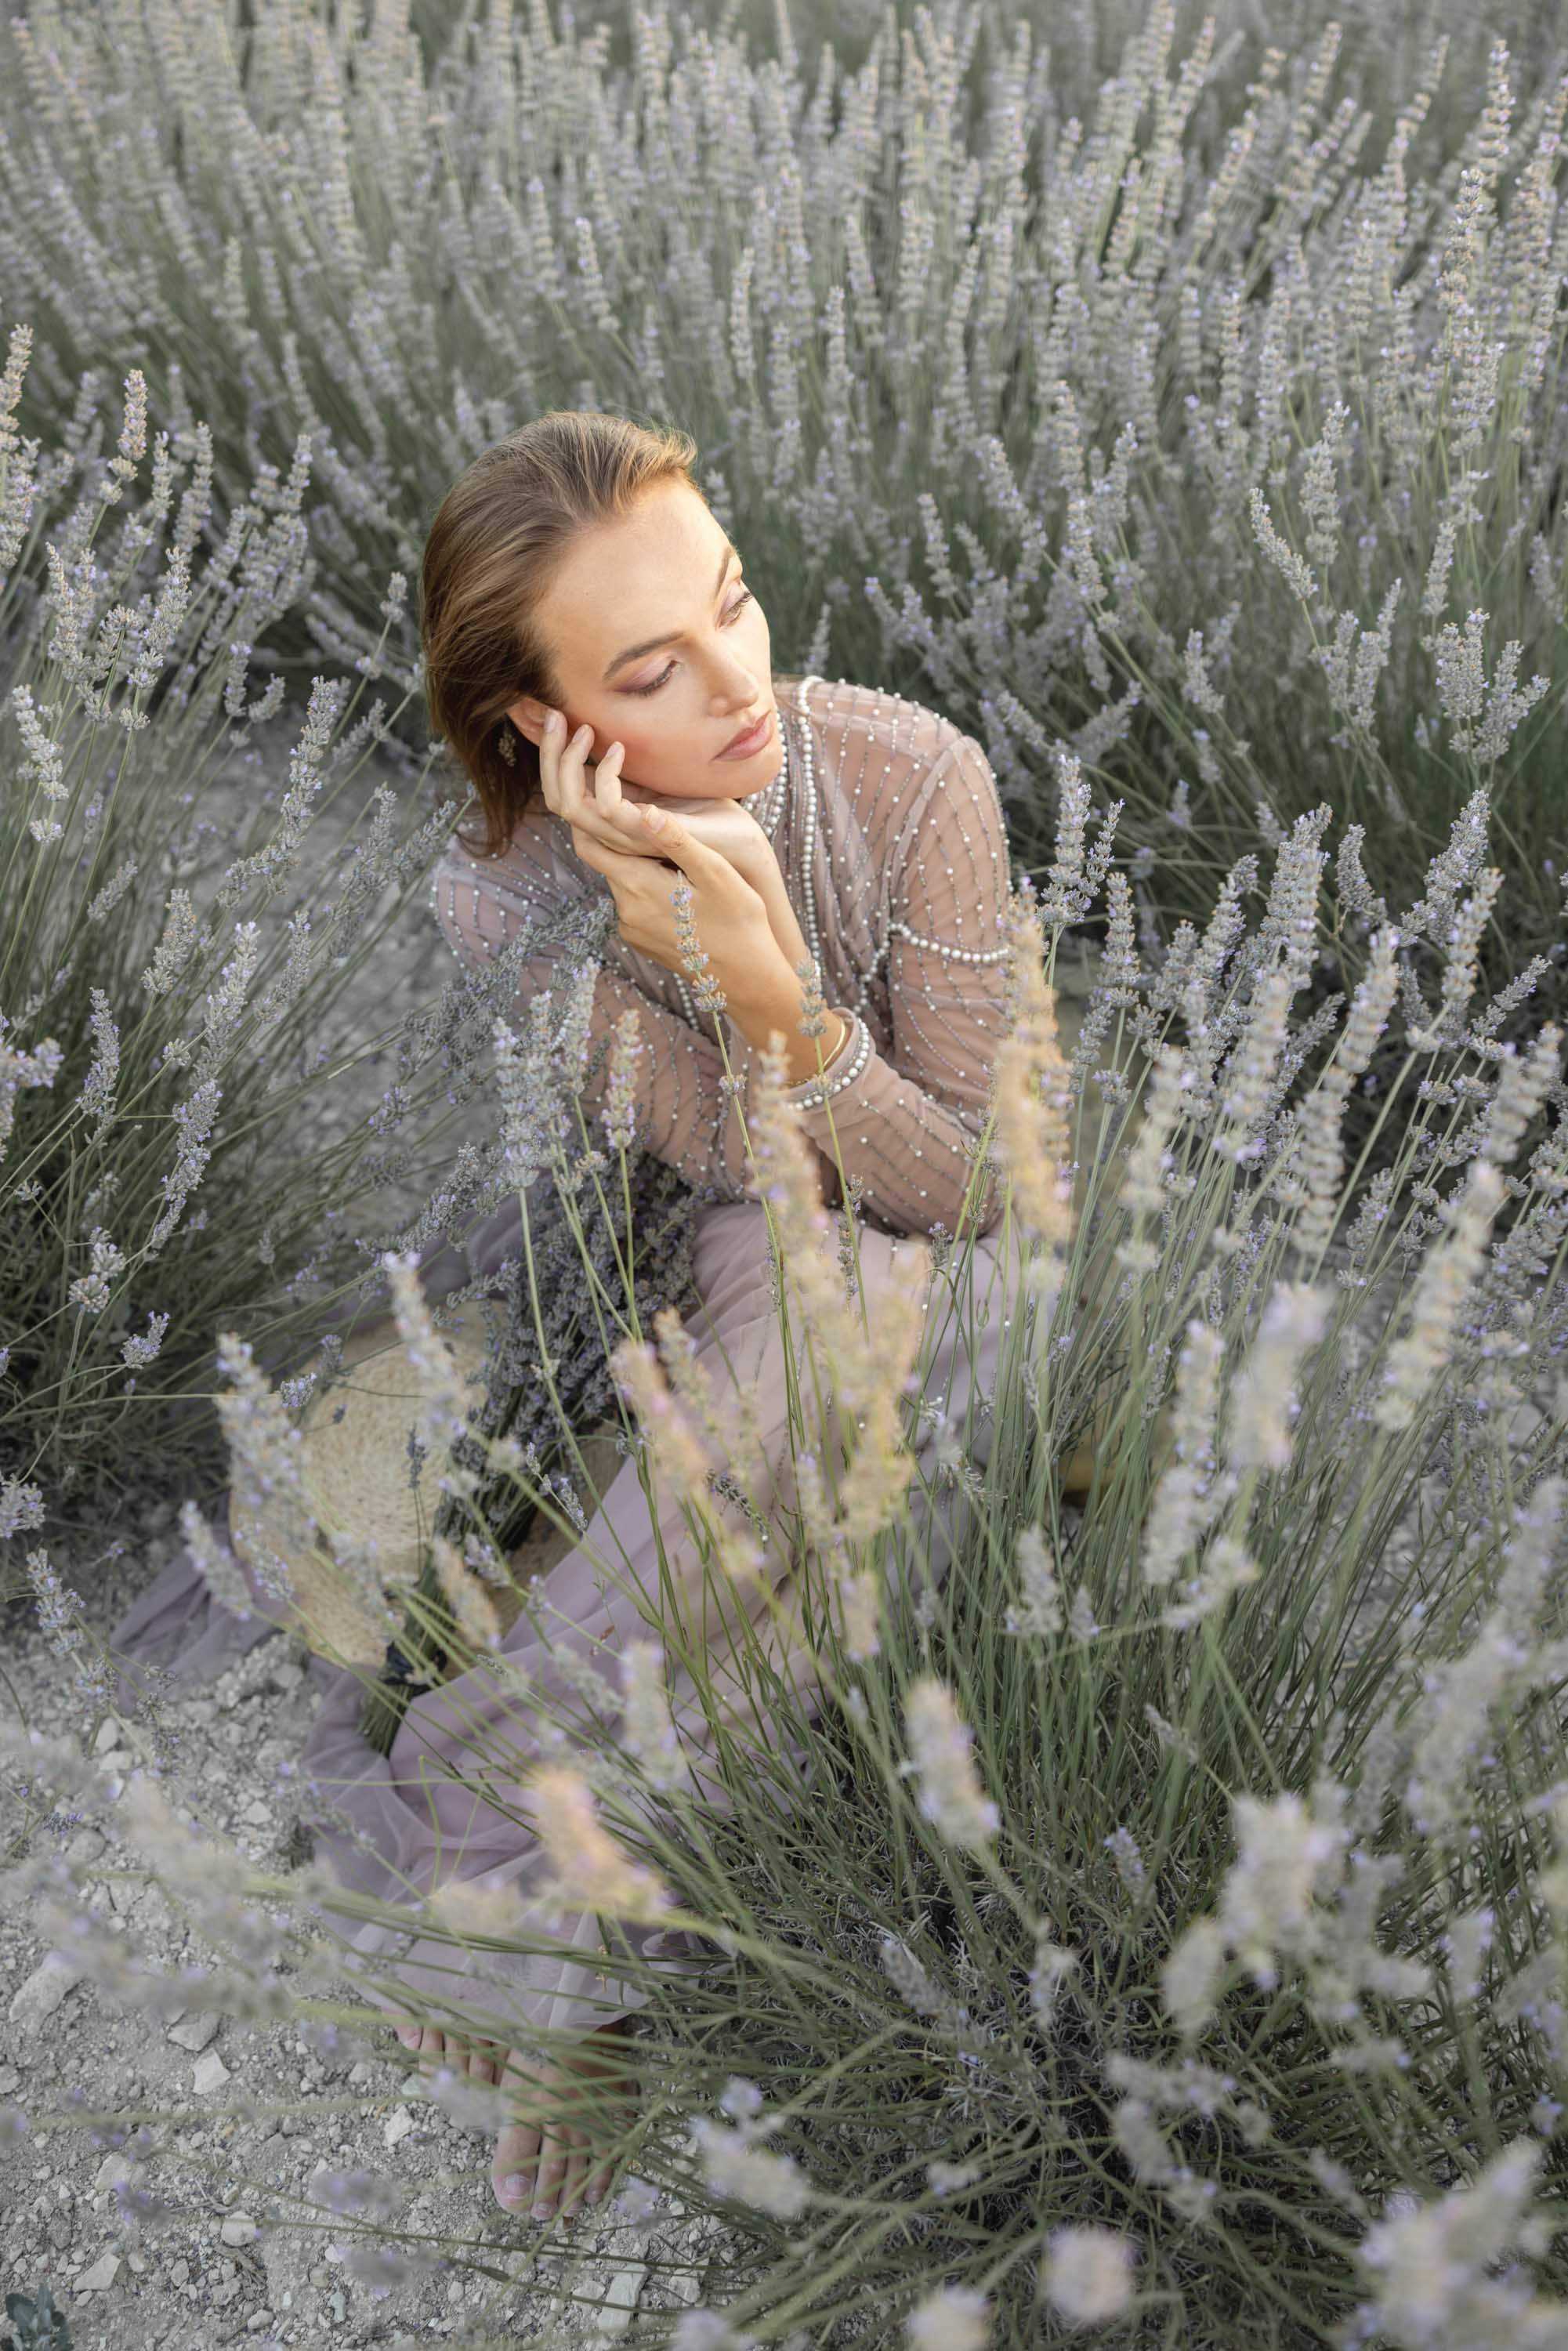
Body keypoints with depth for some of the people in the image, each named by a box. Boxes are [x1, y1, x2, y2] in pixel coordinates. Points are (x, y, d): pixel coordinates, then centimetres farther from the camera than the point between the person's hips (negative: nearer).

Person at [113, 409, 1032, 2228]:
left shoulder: (907, 778, -23)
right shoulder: (508, 900, -17)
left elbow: (963, 1189, -20)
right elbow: (755, 1171, -19)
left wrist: (772, 988, -36)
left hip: (920, 1261, -2)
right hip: (674, 1258, 2)